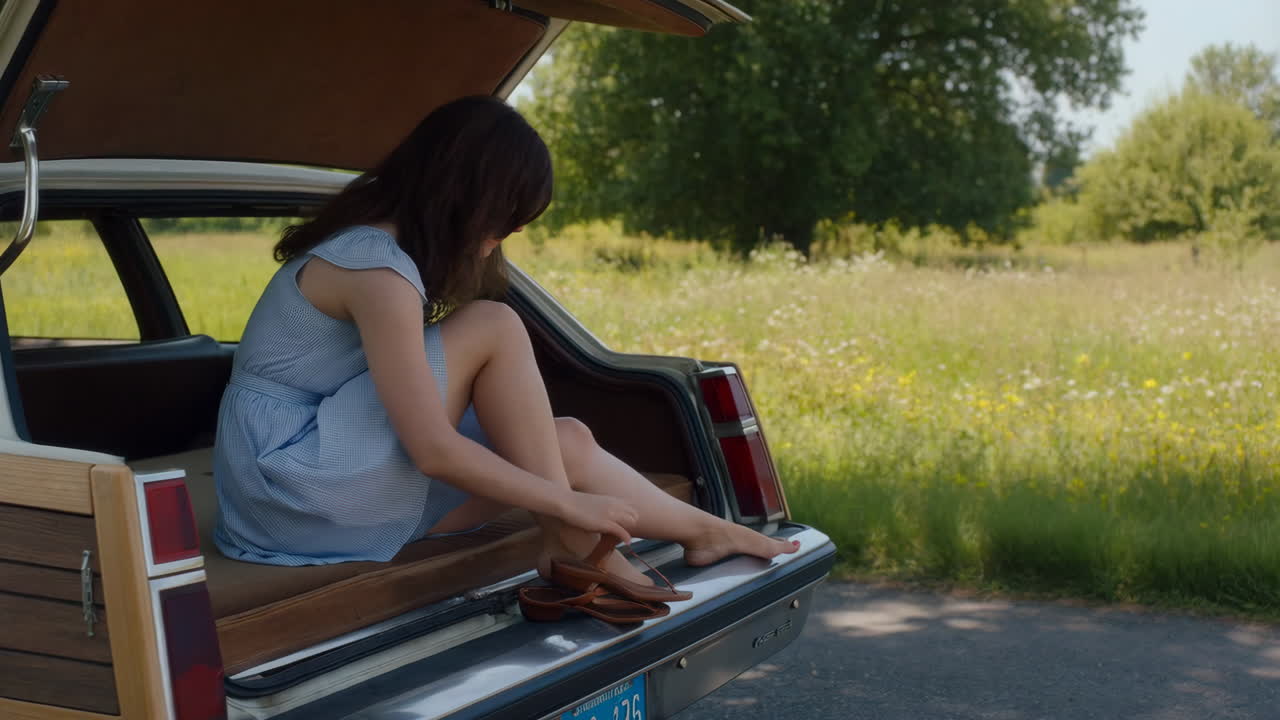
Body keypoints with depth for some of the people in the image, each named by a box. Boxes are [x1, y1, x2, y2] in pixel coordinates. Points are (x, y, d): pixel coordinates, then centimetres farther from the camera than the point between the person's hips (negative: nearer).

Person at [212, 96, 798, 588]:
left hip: (344, 479, 9)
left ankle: (704, 532, 17)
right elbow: (435, 451, -24)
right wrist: (570, 504, -15)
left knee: (567, 442, 0)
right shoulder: (377, 268, -21)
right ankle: (569, 545, -12)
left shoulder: (376, 240, 8)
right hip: (293, 486, -9)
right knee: (495, 330, -18)